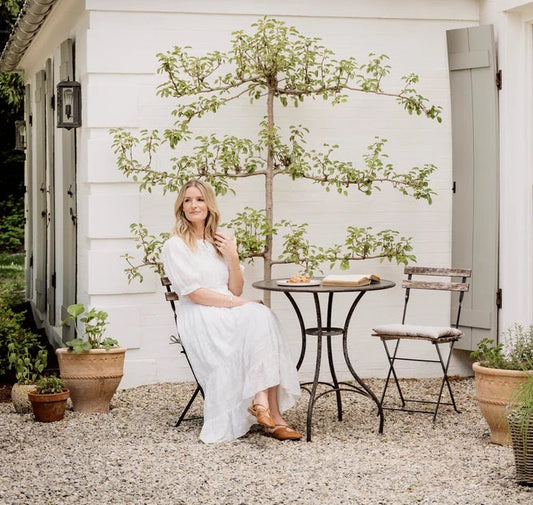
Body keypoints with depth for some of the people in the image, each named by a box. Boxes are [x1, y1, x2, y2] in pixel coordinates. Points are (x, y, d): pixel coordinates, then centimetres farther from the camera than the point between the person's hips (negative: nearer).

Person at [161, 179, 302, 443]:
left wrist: (233, 258, -3)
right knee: (259, 317, -31)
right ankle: (273, 418, -38)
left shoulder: (220, 241, 20)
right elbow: (193, 293, -10)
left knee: (264, 316, -29)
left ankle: (262, 400, -38)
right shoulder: (174, 246, 1)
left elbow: (236, 290, 13)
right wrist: (237, 303, -16)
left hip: (228, 313, 6)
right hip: (198, 318, -6)